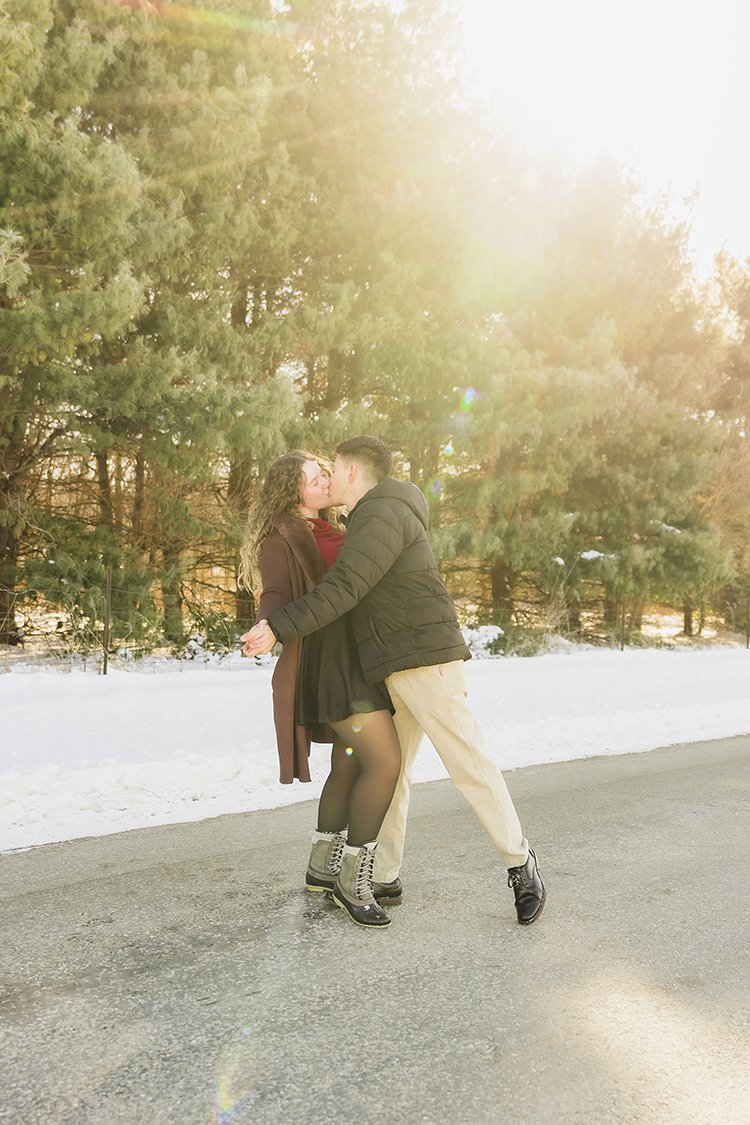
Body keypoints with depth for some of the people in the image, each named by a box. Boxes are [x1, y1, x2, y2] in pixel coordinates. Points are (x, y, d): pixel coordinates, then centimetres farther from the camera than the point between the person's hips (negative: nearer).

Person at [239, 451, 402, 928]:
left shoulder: (331, 533, 18)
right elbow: (276, 598, -19)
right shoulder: (282, 539, -8)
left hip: (354, 659, 9)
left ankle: (322, 868, 28)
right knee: (385, 762, -15)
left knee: (350, 764, 14)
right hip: (328, 662, -9)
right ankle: (353, 881, -4)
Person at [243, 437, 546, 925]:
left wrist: (277, 628, -21)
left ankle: (519, 862, 10)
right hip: (393, 668, 10)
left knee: (467, 762, -4)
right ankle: (384, 877, 17)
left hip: (426, 659, -10)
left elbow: (343, 589, -21)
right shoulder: (369, 520, 21)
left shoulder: (383, 514, -12)